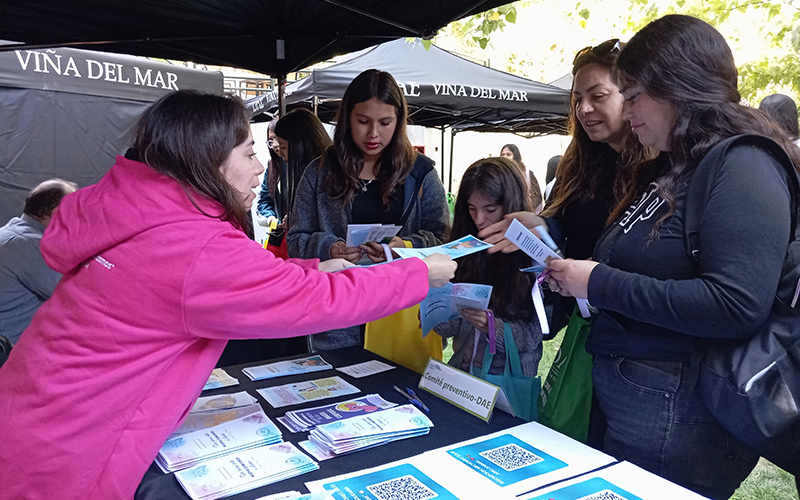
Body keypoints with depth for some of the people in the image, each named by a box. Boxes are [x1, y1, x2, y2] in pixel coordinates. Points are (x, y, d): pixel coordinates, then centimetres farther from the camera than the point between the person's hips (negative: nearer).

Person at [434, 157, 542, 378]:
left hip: (510, 378, -4)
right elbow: (452, 327, 7)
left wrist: (495, 327, -21)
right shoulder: (465, 250, 6)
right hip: (461, 372, 4)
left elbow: (534, 335, -5)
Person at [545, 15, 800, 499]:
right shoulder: (668, 169, 13)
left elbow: (738, 306, -27)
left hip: (676, 415, -9)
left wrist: (601, 283, -22)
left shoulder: (742, 167, -16)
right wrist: (570, 272, 2)